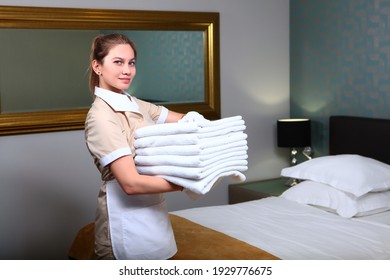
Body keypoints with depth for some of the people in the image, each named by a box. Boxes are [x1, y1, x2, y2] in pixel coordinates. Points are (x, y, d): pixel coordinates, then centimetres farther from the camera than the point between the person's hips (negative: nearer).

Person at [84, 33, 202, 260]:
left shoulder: (134, 104, 7)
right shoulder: (101, 116, -19)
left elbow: (181, 119, 12)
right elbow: (131, 183, -25)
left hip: (150, 212, 8)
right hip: (126, 220, -8)